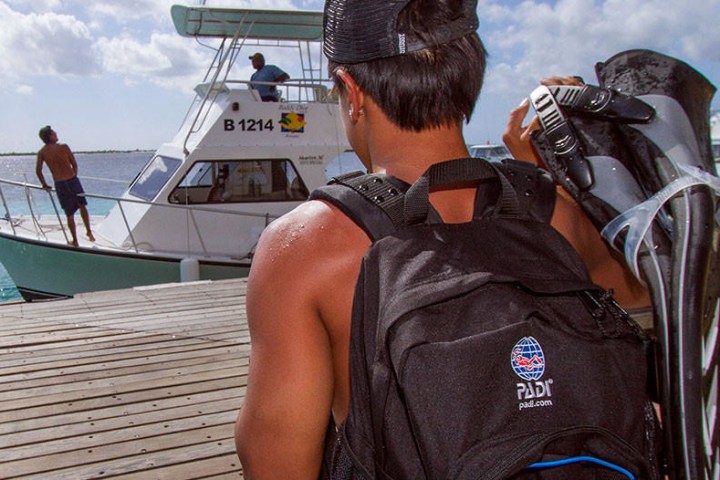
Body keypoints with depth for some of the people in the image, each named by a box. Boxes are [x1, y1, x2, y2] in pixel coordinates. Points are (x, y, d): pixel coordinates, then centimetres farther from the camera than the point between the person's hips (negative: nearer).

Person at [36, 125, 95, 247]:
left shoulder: (42, 152, 2)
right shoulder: (63, 147, -2)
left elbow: (38, 171, 0)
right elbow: (75, 165, 2)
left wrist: (44, 184, 15)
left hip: (59, 185, 1)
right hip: (73, 180, -1)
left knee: (69, 214, 10)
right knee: (82, 206, 20)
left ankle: (75, 241, 17)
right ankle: (89, 231, 13)